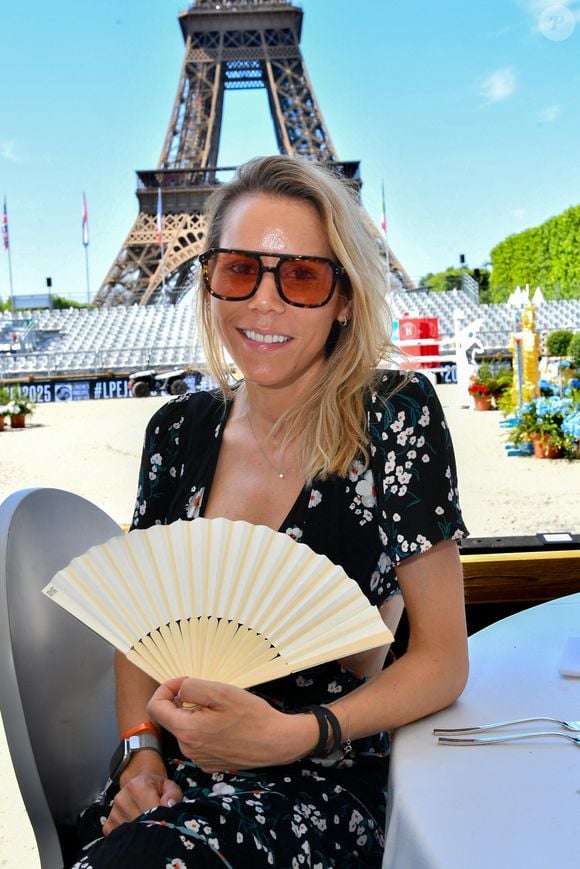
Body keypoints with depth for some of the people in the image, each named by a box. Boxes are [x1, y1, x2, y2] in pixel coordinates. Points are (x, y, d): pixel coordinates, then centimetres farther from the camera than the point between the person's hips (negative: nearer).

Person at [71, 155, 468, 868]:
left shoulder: (395, 418, -11)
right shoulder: (179, 430, 2)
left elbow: (442, 659, -10)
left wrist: (292, 734, -23)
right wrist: (141, 749, -6)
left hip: (326, 782, -4)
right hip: (175, 775, 4)